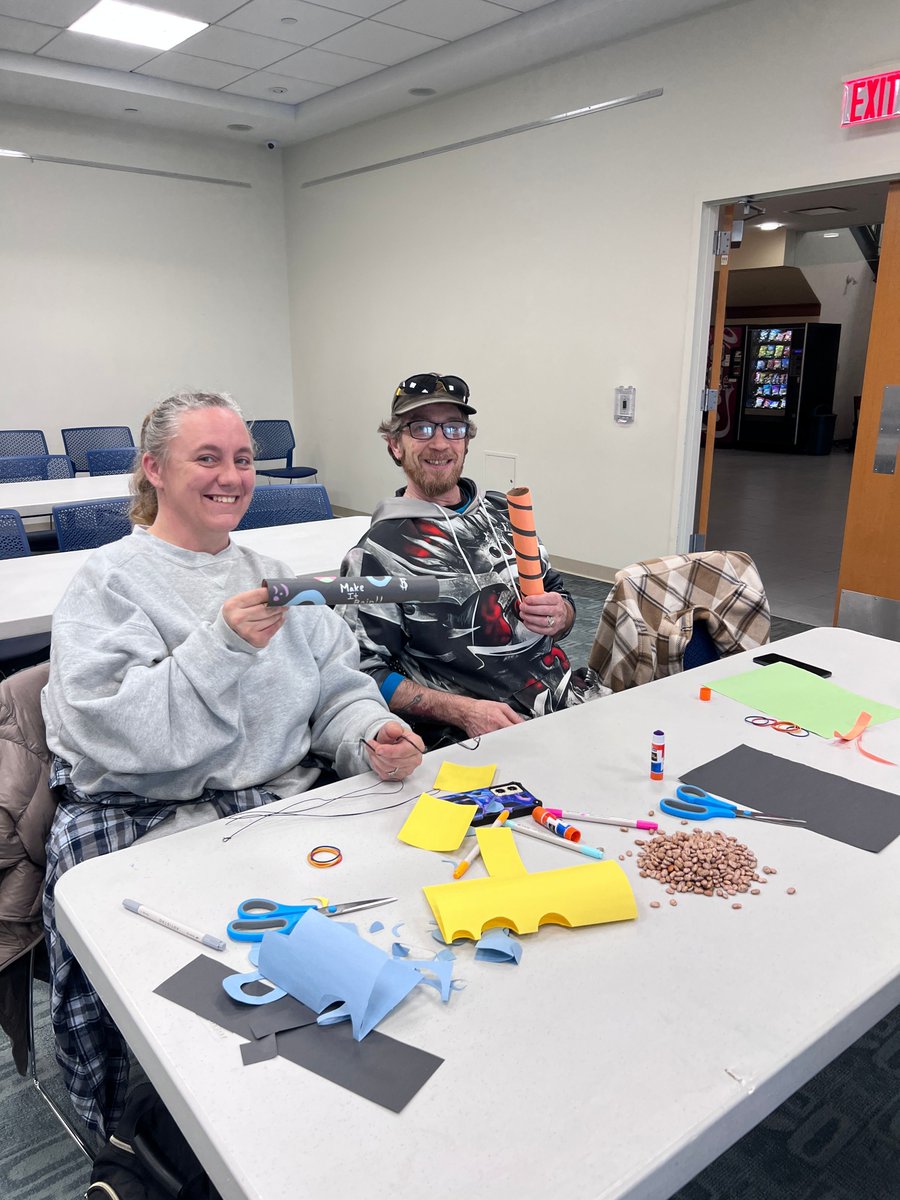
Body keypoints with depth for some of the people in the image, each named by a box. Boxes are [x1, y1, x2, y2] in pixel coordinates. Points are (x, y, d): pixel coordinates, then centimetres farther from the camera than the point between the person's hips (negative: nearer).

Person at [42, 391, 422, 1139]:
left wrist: (371, 736, -9)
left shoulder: (270, 573, 16)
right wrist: (223, 644, -21)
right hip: (152, 821, -4)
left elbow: (338, 687, 12)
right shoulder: (108, 585, 0)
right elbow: (115, 734, -13)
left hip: (288, 799, 5)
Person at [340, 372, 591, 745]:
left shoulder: (504, 511, 14)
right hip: (481, 742, -6)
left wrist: (559, 615, -1)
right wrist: (464, 711, -18)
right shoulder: (377, 553, -3)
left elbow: (560, 596, 23)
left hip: (572, 703, 7)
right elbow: (366, 674, -6)